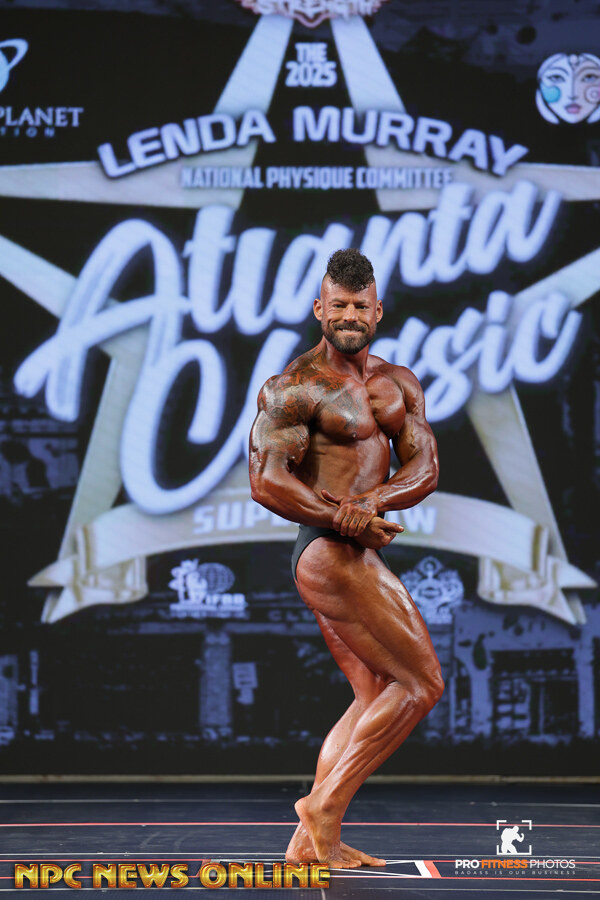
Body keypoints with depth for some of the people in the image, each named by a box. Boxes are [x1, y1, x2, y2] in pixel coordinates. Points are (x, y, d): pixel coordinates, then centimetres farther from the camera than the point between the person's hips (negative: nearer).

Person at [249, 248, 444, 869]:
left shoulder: (397, 385, 13)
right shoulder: (295, 388, -9)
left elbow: (424, 469, 2)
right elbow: (267, 483, -17)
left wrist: (372, 502, -18)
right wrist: (348, 521, -23)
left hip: (354, 555, 9)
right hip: (328, 554, -9)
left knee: (378, 694, 11)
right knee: (420, 682, -9)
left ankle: (312, 840, 12)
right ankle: (325, 805, -5)